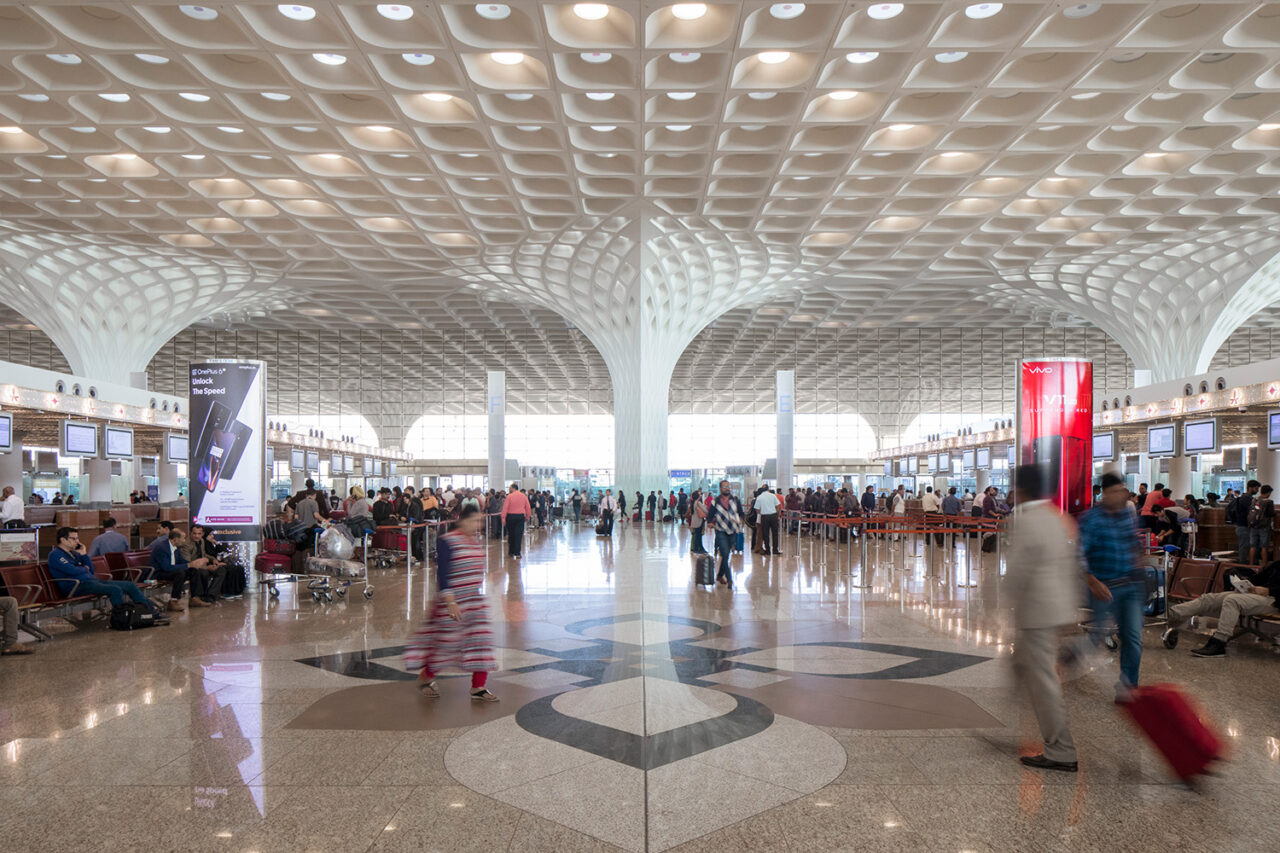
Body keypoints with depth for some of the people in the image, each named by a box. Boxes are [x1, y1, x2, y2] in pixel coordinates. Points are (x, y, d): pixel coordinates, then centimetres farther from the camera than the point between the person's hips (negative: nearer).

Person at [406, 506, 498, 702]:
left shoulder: (476, 543, 9)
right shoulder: (447, 542, -15)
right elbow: (442, 574, -19)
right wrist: (450, 602, -23)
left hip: (475, 601, 7)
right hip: (452, 601, -7)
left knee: (482, 640, 1)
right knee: (446, 641, 4)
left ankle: (478, 687, 9)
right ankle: (426, 677, 30)